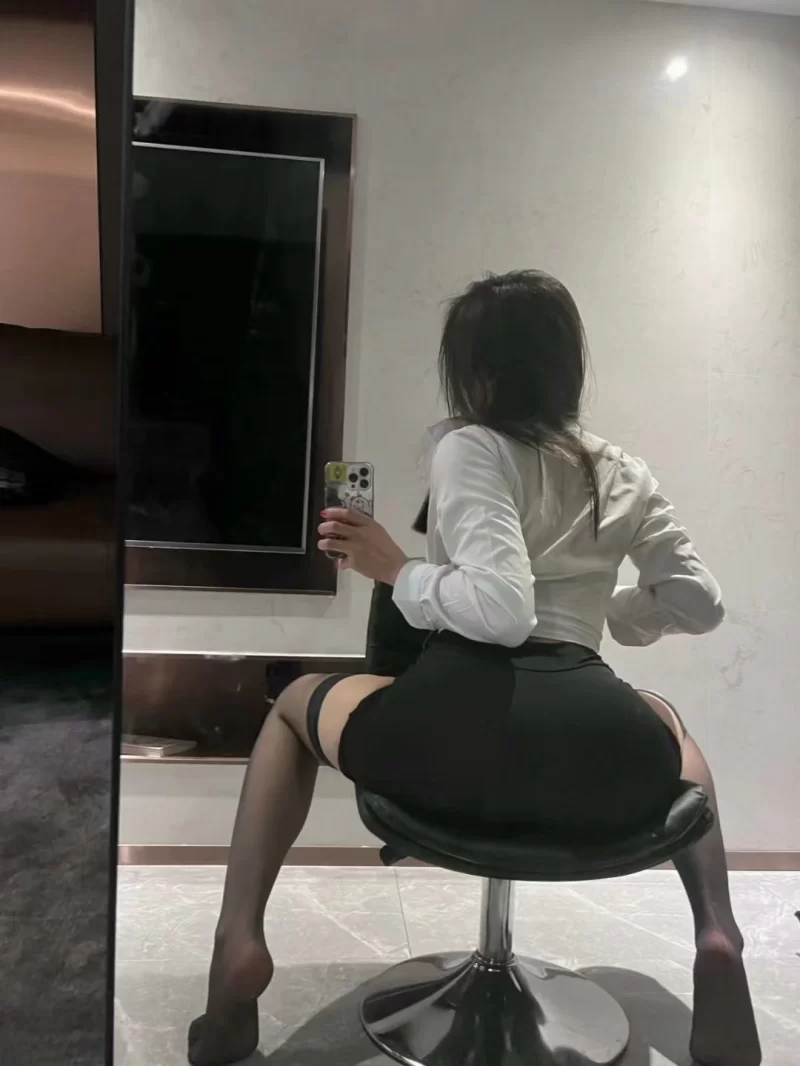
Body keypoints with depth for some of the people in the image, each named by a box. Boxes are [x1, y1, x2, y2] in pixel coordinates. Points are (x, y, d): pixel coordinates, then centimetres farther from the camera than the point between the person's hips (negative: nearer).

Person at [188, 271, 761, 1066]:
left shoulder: (471, 447, 2)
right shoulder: (625, 478, 18)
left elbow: (501, 607, -13)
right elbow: (701, 607, 19)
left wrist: (395, 570, 2)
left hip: (462, 730, -4)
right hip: (605, 758, 4)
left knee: (295, 705, 27)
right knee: (667, 726, 42)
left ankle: (239, 940, 11)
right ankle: (717, 932, 19)